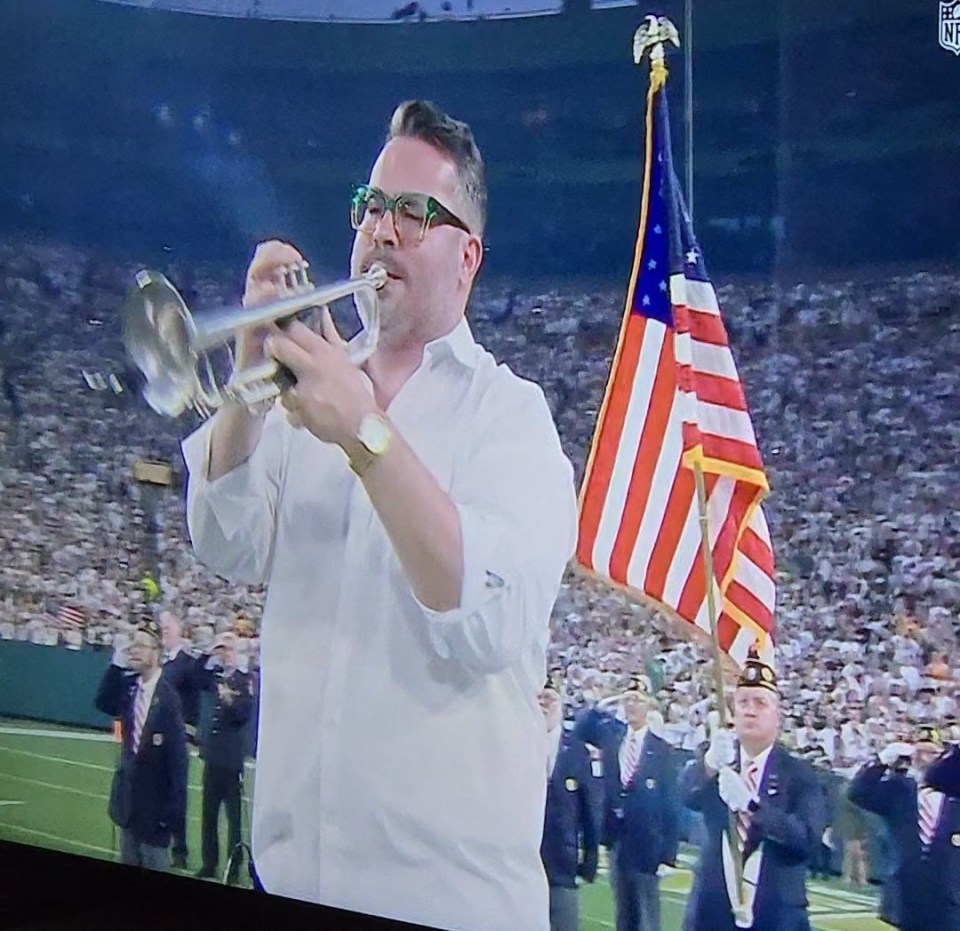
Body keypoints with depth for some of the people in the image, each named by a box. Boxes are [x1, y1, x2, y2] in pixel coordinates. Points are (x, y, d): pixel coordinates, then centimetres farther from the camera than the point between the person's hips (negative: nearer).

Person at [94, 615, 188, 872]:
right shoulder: (128, 685, 0)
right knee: (128, 863, 18)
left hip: (155, 798, -7)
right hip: (129, 793, 7)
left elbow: (178, 755, -19)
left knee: (154, 865, 5)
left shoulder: (168, 697, -20)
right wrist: (116, 666, -11)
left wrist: (174, 806, -18)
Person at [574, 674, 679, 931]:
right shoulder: (612, 735, 4)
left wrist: (668, 854, -12)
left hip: (646, 843, -4)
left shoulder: (661, 750, -9)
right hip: (617, 840, 4)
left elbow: (671, 805, -9)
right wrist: (601, 706, -14)